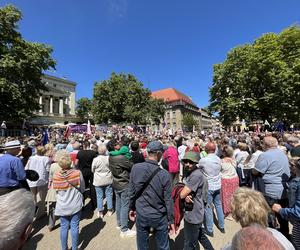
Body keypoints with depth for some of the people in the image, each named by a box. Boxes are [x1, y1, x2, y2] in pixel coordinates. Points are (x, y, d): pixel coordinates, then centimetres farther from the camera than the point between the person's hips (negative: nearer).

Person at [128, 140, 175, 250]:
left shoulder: (135, 168, -16)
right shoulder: (164, 174, -22)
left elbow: (132, 191, -5)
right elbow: (168, 200, -13)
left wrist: (132, 208, 11)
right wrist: (171, 220, 1)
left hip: (141, 215, 2)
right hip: (159, 217, -2)